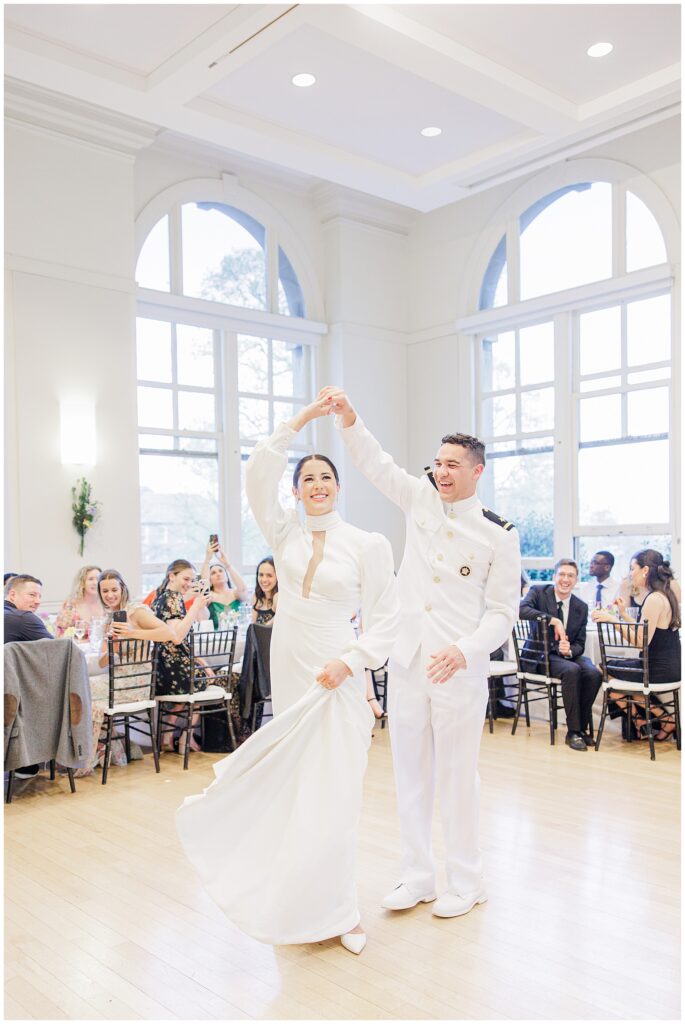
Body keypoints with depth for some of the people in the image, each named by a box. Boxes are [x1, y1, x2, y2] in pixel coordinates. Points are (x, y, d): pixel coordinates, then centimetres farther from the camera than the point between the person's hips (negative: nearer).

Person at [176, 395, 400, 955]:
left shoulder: (369, 545, -5)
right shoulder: (285, 533, 3)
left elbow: (387, 617, -3)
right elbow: (258, 474, -8)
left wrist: (351, 661, -15)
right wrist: (301, 419, -9)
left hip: (335, 674, -3)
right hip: (288, 668, 3)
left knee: (333, 786, -2)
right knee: (293, 780, 12)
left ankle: (333, 906, 15)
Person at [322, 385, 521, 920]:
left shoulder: (499, 534, -5)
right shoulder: (422, 500, 6)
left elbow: (503, 611, -6)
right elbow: (377, 463, 2)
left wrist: (464, 650, -21)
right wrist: (348, 417, -14)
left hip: (459, 669, -4)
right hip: (407, 661, 4)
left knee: (458, 774, 4)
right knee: (410, 771, 12)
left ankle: (467, 881, 24)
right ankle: (417, 875, 27)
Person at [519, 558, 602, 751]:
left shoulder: (581, 607, 7)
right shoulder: (538, 592, -3)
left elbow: (580, 644, 6)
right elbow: (522, 609, -26)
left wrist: (569, 650, -18)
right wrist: (554, 620, -31)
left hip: (568, 654, 4)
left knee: (594, 673, -26)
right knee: (572, 670, -33)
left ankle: (582, 727, -9)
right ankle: (573, 731, -22)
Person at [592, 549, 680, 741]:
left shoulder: (654, 599, -20)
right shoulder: (665, 594, 10)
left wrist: (613, 619, -23)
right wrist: (623, 614, 12)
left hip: (659, 670, -10)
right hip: (670, 666, 10)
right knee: (620, 664, 25)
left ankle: (640, 721, 18)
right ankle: (662, 717, 20)